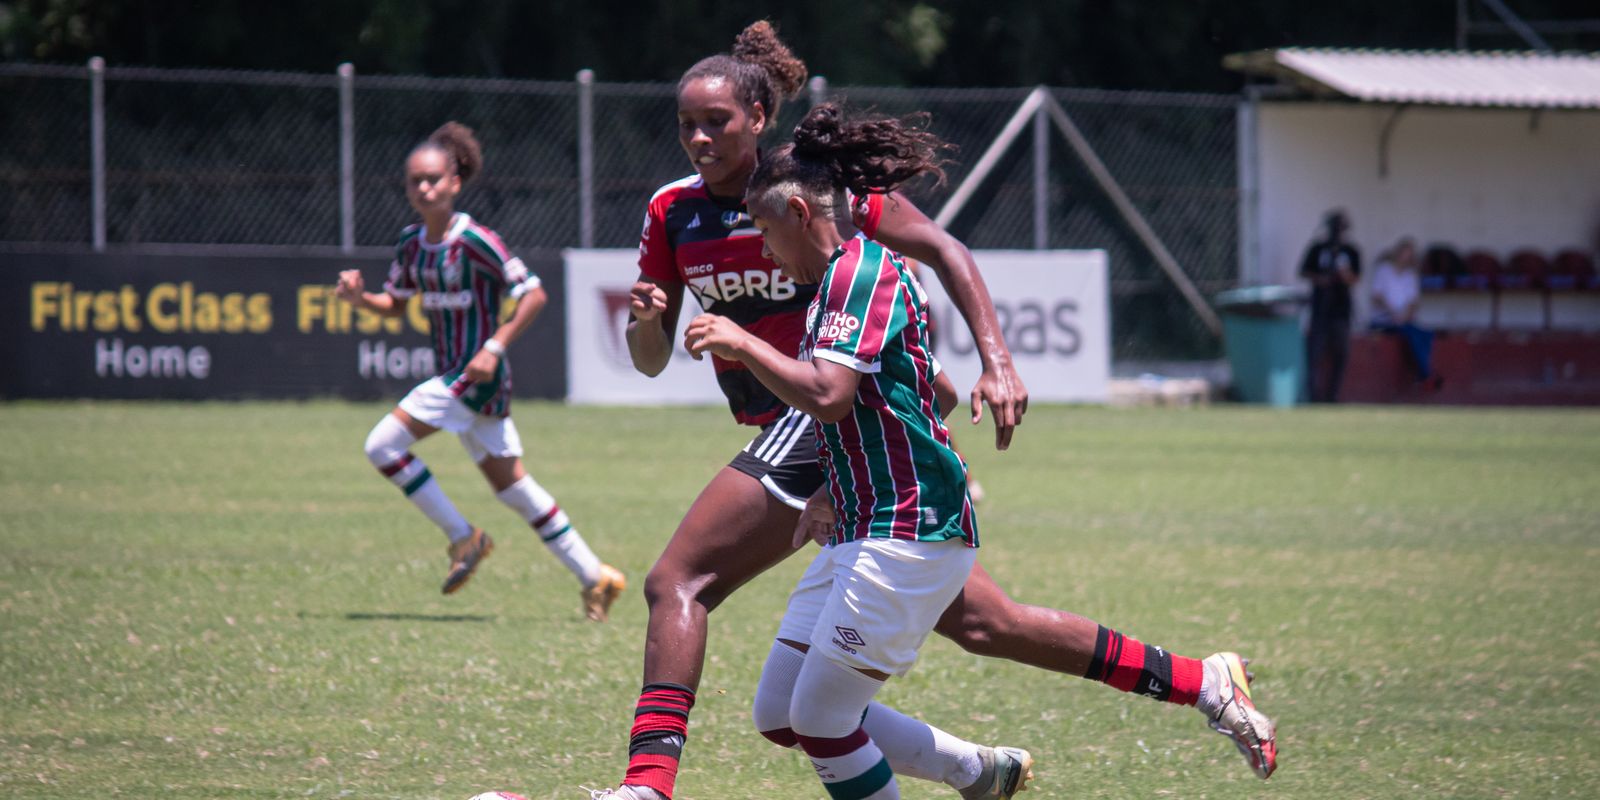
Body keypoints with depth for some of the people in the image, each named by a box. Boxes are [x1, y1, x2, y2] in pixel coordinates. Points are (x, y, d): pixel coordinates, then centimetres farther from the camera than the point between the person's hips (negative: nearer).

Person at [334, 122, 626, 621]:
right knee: (510, 483, 12)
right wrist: (360, 298, 0)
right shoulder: (412, 244, 7)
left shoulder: (474, 242, -16)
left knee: (384, 446, -15)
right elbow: (396, 303, 20)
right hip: (451, 375, 8)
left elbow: (533, 295, -15)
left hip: (476, 374, -8)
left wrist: (495, 346, -22)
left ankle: (463, 537, -3)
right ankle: (595, 577, 18)